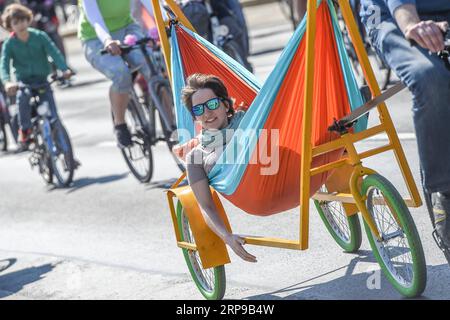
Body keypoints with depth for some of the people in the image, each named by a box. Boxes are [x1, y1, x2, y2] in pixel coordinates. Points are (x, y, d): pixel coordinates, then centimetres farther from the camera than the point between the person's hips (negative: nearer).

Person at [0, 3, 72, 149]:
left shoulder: (40, 36, -5)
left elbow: (54, 52, -16)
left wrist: (64, 69, -34)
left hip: (42, 78, 1)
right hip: (23, 80, -1)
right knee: (22, 97, -30)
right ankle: (25, 130, -15)